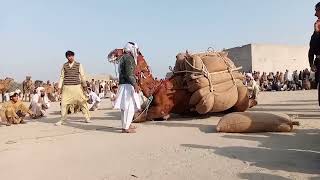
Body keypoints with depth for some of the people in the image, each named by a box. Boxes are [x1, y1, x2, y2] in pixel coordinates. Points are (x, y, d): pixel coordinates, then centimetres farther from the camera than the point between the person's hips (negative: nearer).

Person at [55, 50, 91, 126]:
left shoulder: (78, 65, 4)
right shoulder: (64, 65, 9)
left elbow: (82, 76, 5)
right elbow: (62, 76, 11)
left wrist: (84, 85, 6)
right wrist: (60, 87, 6)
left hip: (77, 86, -2)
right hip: (66, 87, 2)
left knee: (82, 102, 1)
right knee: (63, 103, 0)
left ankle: (87, 117, 14)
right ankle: (62, 120, 13)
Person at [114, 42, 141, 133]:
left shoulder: (123, 58, 21)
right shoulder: (128, 58, -10)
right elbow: (129, 73, -20)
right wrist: (135, 84, -26)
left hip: (123, 84, 10)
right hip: (128, 85, -10)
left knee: (125, 106, 15)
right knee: (129, 106, -10)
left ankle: (126, 124, 24)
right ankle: (125, 127, -9)